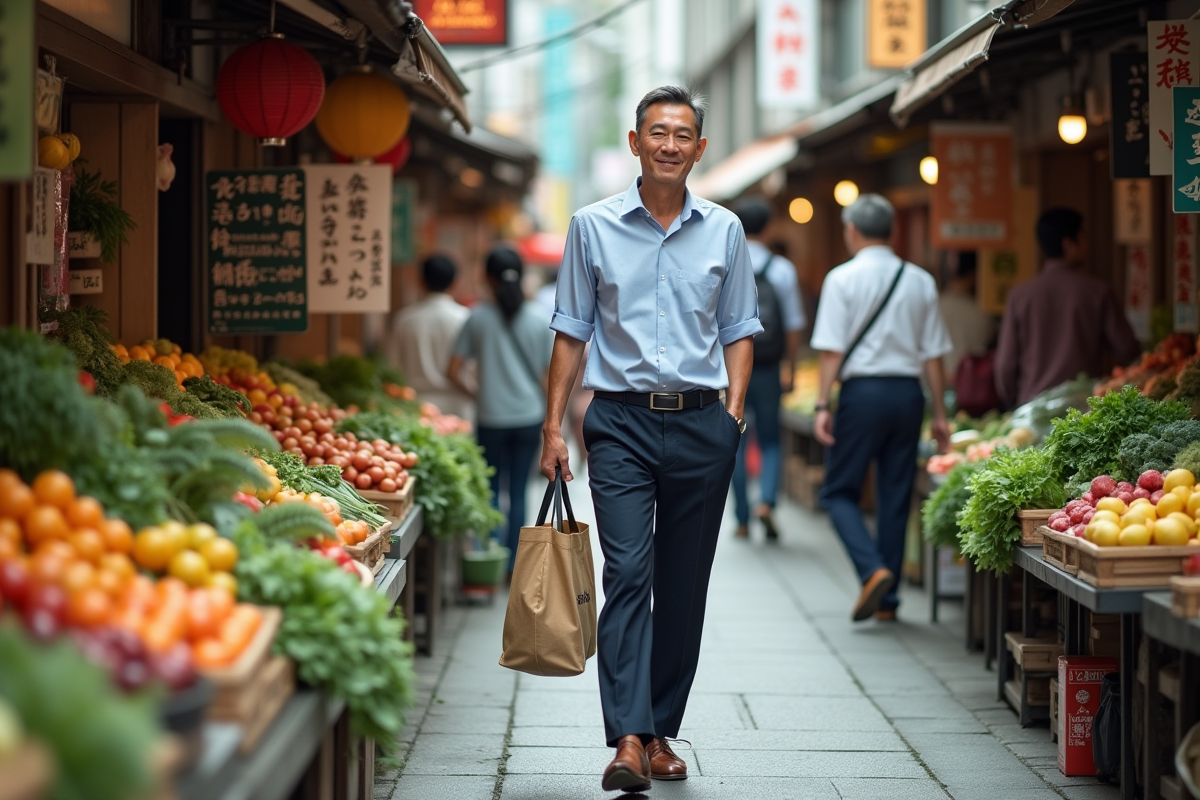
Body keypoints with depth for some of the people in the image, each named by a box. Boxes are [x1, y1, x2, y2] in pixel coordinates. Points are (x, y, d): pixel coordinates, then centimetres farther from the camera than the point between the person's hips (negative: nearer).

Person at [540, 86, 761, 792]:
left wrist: (734, 412, 0)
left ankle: (662, 732, 18)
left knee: (683, 586, 6)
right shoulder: (594, 227, 5)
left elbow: (739, 331, 13)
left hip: (701, 425, 2)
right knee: (628, 573, -14)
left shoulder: (724, 231, 8)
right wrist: (554, 425, 2)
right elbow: (573, 331, 8)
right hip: (622, 421, -2)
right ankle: (628, 740, -20)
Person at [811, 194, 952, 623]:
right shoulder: (920, 281, 9)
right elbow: (933, 354, 9)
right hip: (908, 392, 4)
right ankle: (887, 599, 13)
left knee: (839, 491, 6)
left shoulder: (843, 278, -3)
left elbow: (832, 349, -9)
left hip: (863, 390, -4)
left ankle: (873, 569, -16)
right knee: (896, 496, 10)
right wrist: (940, 413, 12)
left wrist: (822, 405, -8)